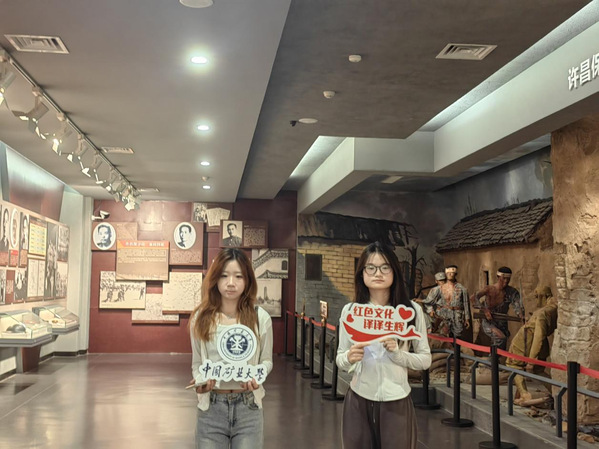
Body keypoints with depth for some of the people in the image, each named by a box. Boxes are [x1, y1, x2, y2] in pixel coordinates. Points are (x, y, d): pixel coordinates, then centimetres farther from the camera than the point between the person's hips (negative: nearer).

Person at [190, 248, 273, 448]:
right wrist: (201, 381, -13)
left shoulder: (260, 317, -3)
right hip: (210, 407, 1)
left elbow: (266, 361, 6)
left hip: (248, 407, 0)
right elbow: (197, 363, 8)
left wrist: (256, 377, -15)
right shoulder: (201, 317, 0)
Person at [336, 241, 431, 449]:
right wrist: (349, 357, -16)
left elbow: (425, 359, -1)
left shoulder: (411, 310, -5)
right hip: (358, 401, 2)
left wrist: (397, 354, -18)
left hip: (396, 402, -1)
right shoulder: (350, 310, 0)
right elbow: (340, 359, 5)